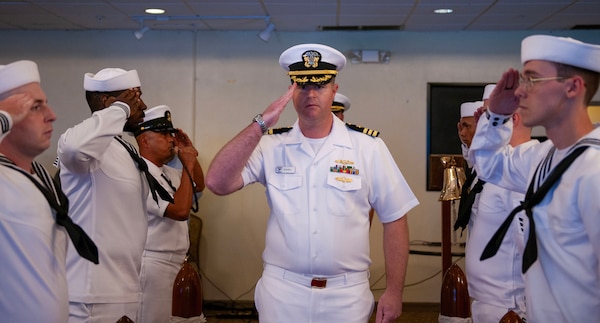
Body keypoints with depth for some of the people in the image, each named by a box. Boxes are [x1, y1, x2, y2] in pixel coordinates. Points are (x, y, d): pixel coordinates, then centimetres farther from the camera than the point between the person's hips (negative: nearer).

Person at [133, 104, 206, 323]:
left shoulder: (168, 172, 9)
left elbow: (199, 186, 25)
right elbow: (180, 211, -24)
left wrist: (191, 154, 8)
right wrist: (187, 166, -17)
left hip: (173, 262, 9)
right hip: (154, 263, -9)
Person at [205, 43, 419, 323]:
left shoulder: (368, 147, -3)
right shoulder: (271, 146, 0)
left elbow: (394, 220, 0)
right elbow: (217, 183, -13)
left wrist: (394, 291, -3)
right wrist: (260, 125, -16)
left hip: (346, 295, -1)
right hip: (282, 292, 1)